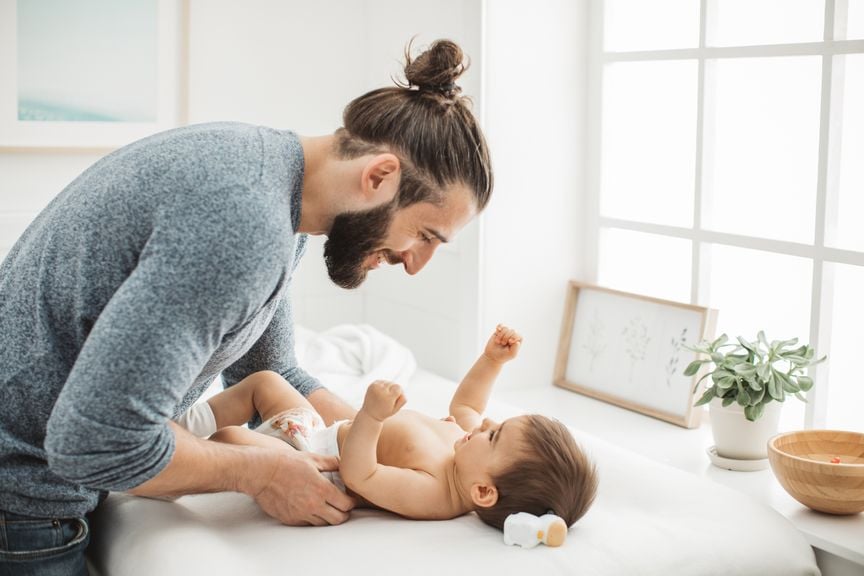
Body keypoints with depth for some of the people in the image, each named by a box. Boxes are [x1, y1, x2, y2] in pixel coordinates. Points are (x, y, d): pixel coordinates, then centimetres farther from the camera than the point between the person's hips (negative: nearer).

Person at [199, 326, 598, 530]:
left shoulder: (430, 493, -38)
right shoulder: (470, 436, -12)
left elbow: (356, 474, -42)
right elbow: (464, 405, 12)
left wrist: (371, 416, -54)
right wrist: (491, 360, 6)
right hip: (326, 433, 9)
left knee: (230, 438, -25)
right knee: (265, 380, 18)